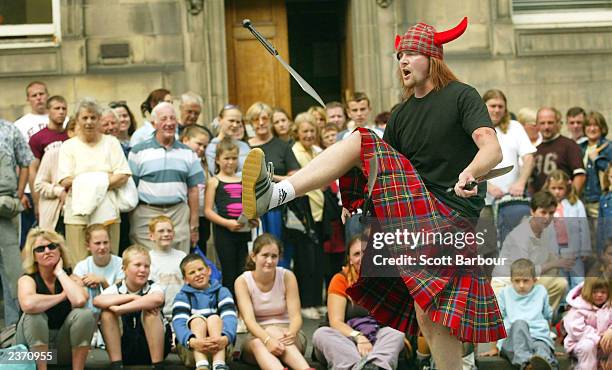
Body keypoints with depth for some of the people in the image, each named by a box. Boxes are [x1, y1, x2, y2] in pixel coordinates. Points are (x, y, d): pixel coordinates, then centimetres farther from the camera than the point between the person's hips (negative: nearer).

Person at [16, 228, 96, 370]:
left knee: (85, 314, -24)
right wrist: (62, 296, -21)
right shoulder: (27, 280, -10)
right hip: (33, 345, -2)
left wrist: (60, 272, -15)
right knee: (34, 315, -31)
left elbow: (79, 301, -29)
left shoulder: (72, 278, -3)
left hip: (64, 349, 2)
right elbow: (28, 304, -37)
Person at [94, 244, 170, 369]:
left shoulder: (153, 288, -7)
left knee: (149, 310, -26)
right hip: (123, 351, 2)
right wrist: (132, 297, -28)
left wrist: (119, 309, -35)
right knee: (107, 312, -17)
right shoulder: (116, 290, -1)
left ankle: (158, 365, -26)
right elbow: (97, 301, -26)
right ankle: (116, 364, -21)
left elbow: (157, 299, -36)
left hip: (151, 347, -2)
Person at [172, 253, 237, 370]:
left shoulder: (222, 292, 9)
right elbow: (178, 322, -12)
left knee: (214, 318, -20)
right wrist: (192, 341, -35)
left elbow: (230, 317, -10)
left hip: (219, 347, 0)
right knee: (197, 319, -22)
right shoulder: (182, 297, 7)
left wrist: (225, 338, -34)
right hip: (191, 351, 0)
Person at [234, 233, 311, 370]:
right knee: (258, 343, -35)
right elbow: (249, 319, -20)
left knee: (272, 331, -33)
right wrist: (267, 339, -40)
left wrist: (291, 333, -36)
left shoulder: (287, 277, -5)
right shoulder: (242, 281, -6)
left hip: (286, 333, 0)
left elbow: (295, 315, -11)